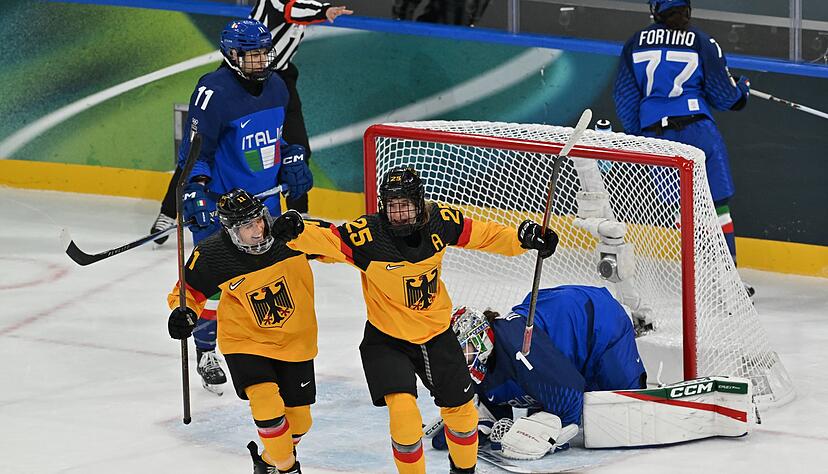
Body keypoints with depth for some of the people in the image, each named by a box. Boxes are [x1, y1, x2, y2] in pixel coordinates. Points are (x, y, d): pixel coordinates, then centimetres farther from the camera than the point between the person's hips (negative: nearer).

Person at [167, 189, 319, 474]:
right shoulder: (213, 256, -21)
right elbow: (189, 291, -7)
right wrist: (183, 313, -24)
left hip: (294, 341, 3)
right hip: (246, 342, -3)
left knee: (298, 421, 12)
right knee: (269, 407, -24)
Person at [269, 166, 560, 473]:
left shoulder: (440, 221, -13)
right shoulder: (367, 234, -25)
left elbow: (479, 235, 2)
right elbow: (326, 239, -34)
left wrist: (522, 239, -6)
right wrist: (296, 231, -53)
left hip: (436, 334, 4)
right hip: (387, 340, -4)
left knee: (460, 410, 15)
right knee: (403, 411, -22)